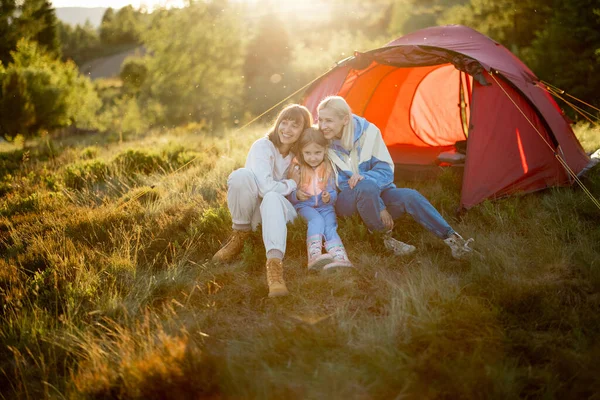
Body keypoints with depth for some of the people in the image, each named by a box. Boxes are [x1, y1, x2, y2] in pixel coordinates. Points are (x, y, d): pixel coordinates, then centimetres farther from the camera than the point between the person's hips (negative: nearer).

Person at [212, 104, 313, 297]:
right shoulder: (262, 146, -16)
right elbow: (265, 186, -28)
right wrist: (292, 185, -14)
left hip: (277, 208, 1)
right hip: (251, 206, -1)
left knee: (273, 198, -38)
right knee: (241, 175, -35)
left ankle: (275, 263, -54)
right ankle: (239, 237, -17)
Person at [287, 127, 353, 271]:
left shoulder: (328, 168, 7)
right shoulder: (297, 169, 3)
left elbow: (333, 193, 5)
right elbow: (289, 196, 1)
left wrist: (329, 197, -19)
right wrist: (297, 195, -22)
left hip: (325, 206, 2)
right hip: (304, 206, -2)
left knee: (329, 226, -28)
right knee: (317, 220, -33)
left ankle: (339, 258, -49)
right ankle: (315, 256, -53)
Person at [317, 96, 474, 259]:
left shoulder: (367, 131, -11)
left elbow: (386, 170, -6)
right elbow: (339, 183, -12)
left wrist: (364, 177, -30)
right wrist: (380, 208, -22)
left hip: (376, 195, 2)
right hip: (345, 201, -2)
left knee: (409, 196, -25)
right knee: (367, 187, -35)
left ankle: (451, 237, -17)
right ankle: (386, 239, -17)